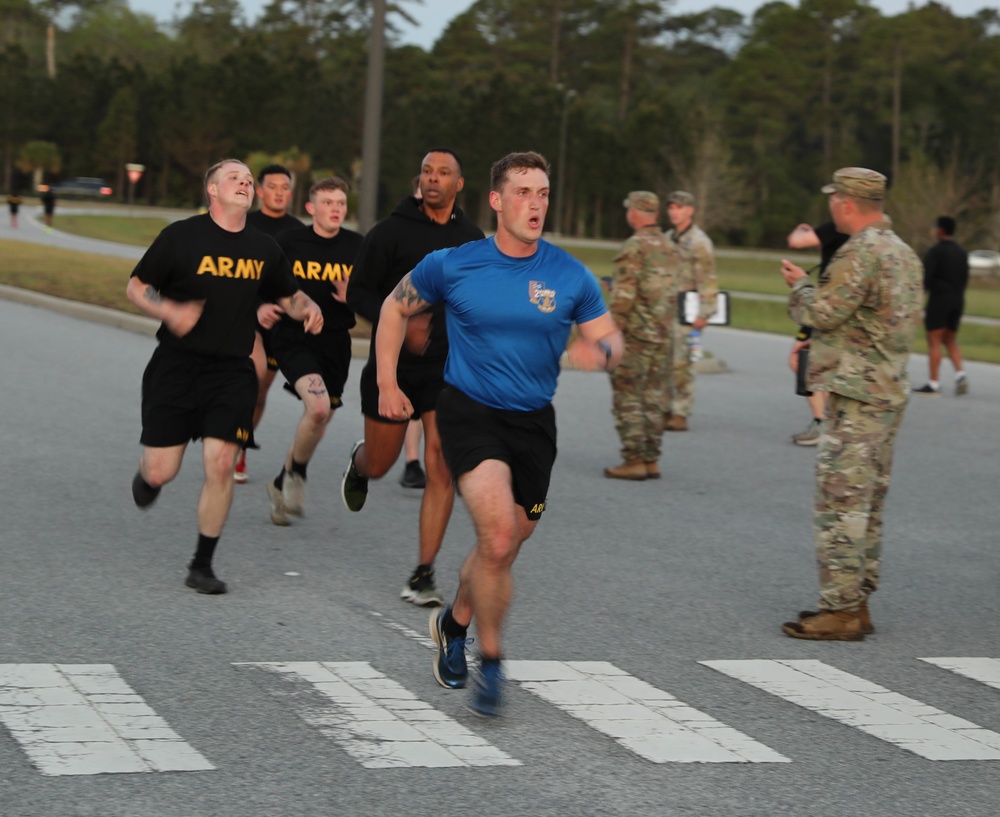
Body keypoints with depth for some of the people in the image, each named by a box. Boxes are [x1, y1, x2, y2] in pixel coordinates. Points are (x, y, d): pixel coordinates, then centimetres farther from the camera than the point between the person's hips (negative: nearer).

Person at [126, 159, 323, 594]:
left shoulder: (264, 248, 8)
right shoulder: (181, 236, -5)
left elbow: (289, 296, 21)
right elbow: (135, 287, 0)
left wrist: (308, 308, -2)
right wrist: (168, 311, -19)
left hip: (232, 372, 2)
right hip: (176, 366, -2)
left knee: (220, 465, -10)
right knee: (161, 472, -4)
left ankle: (202, 565, 6)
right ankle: (145, 473, 37)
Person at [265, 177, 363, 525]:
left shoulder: (358, 248, 0)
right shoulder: (288, 242, -5)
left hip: (335, 343, 4)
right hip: (294, 338, -4)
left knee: (318, 421, 13)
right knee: (319, 407, -26)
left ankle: (282, 483, 37)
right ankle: (296, 472, 1)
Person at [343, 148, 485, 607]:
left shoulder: (473, 241, 6)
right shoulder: (391, 232, -5)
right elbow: (357, 292, -5)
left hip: (448, 368, 1)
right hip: (393, 366, -1)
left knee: (441, 469, -11)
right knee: (379, 464, 12)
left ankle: (424, 575, -7)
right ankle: (358, 464, 52)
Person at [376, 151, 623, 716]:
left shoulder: (571, 276, -3)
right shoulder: (453, 265, -6)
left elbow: (612, 340, 4)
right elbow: (396, 308, 10)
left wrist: (601, 351, -21)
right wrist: (387, 384, 6)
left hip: (533, 421, 3)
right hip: (469, 411, -3)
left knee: (504, 548, 13)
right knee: (499, 536, -21)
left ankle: (455, 623, 43)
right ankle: (491, 663, -5)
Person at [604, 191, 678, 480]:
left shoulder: (634, 248, -13)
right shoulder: (671, 248, 10)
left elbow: (623, 296, -17)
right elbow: (672, 293, 12)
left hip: (635, 334, -7)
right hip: (663, 334, 7)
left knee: (628, 399, -2)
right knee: (654, 399, 10)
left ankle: (634, 461, -4)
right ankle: (651, 460, 11)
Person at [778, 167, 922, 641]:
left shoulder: (861, 253, -16)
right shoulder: (904, 253, 15)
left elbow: (823, 313, -19)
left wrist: (800, 286, 2)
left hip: (856, 394, -10)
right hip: (891, 392, 10)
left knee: (840, 503, -8)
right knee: (867, 503, 14)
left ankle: (840, 610, -8)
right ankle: (857, 601, 19)